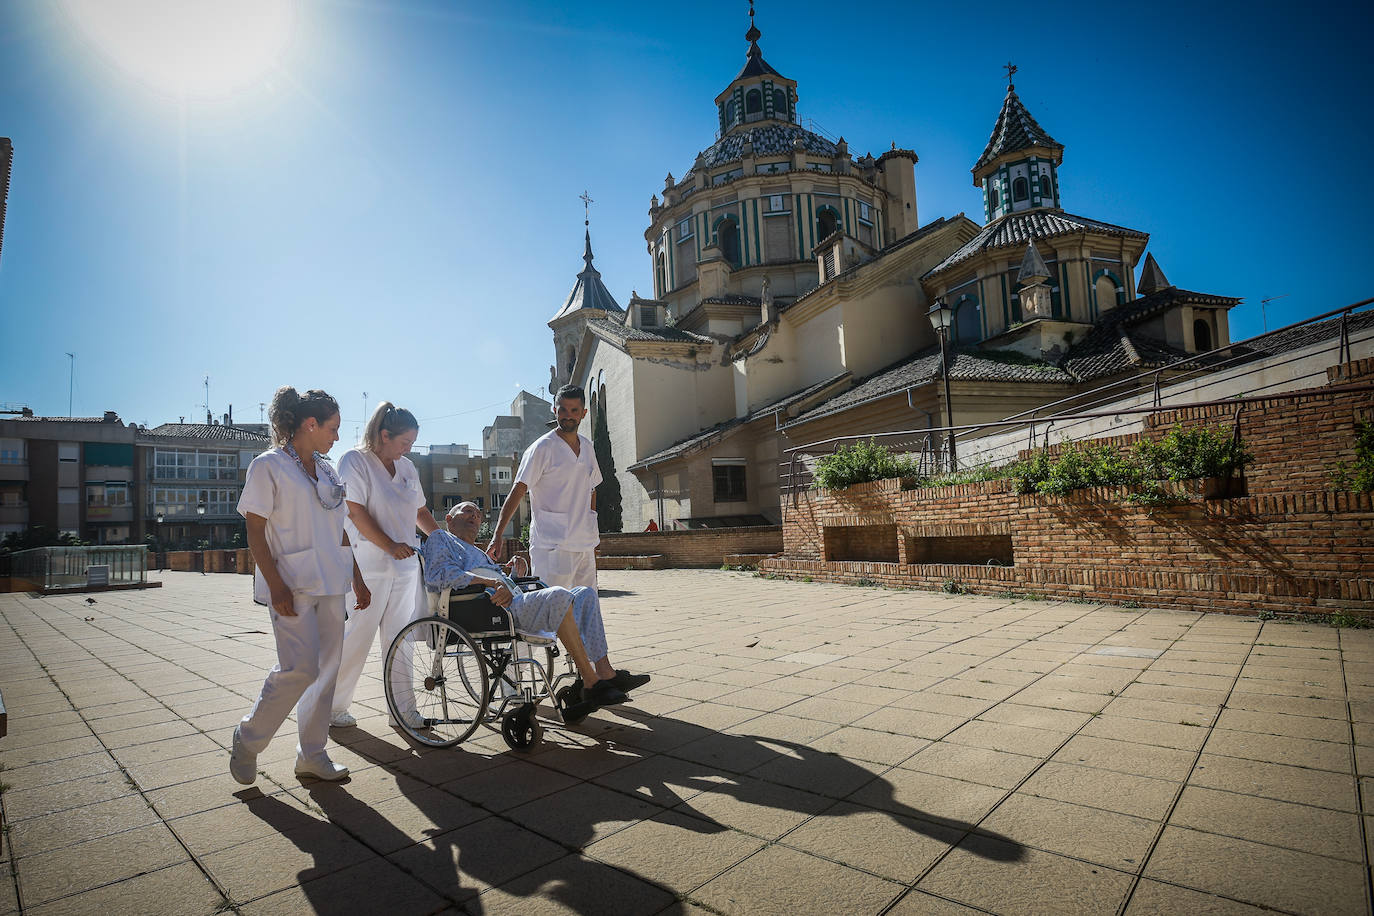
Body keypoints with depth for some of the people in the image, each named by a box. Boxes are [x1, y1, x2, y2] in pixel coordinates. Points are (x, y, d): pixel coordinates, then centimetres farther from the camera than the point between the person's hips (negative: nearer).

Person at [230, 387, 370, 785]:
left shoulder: (327, 471, 14)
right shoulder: (269, 466, -4)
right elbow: (255, 532, -8)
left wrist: (357, 578, 15)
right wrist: (276, 585, -17)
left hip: (330, 584, 7)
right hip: (292, 585, -7)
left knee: (327, 669, 7)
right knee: (300, 669, -12)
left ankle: (312, 755, 19)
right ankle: (247, 741, 12)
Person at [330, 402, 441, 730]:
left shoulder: (407, 468, 14)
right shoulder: (354, 461, -6)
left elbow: (420, 510, 23)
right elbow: (355, 511, -14)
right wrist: (390, 546, -21)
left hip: (405, 566, 7)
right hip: (367, 568, -6)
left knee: (399, 640, 10)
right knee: (354, 639, 2)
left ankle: (403, 707, 17)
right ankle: (333, 707, 19)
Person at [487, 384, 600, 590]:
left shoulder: (587, 446, 13)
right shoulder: (542, 448, -8)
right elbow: (518, 490, -12)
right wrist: (498, 534, -19)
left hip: (585, 544, 7)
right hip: (552, 546, -7)